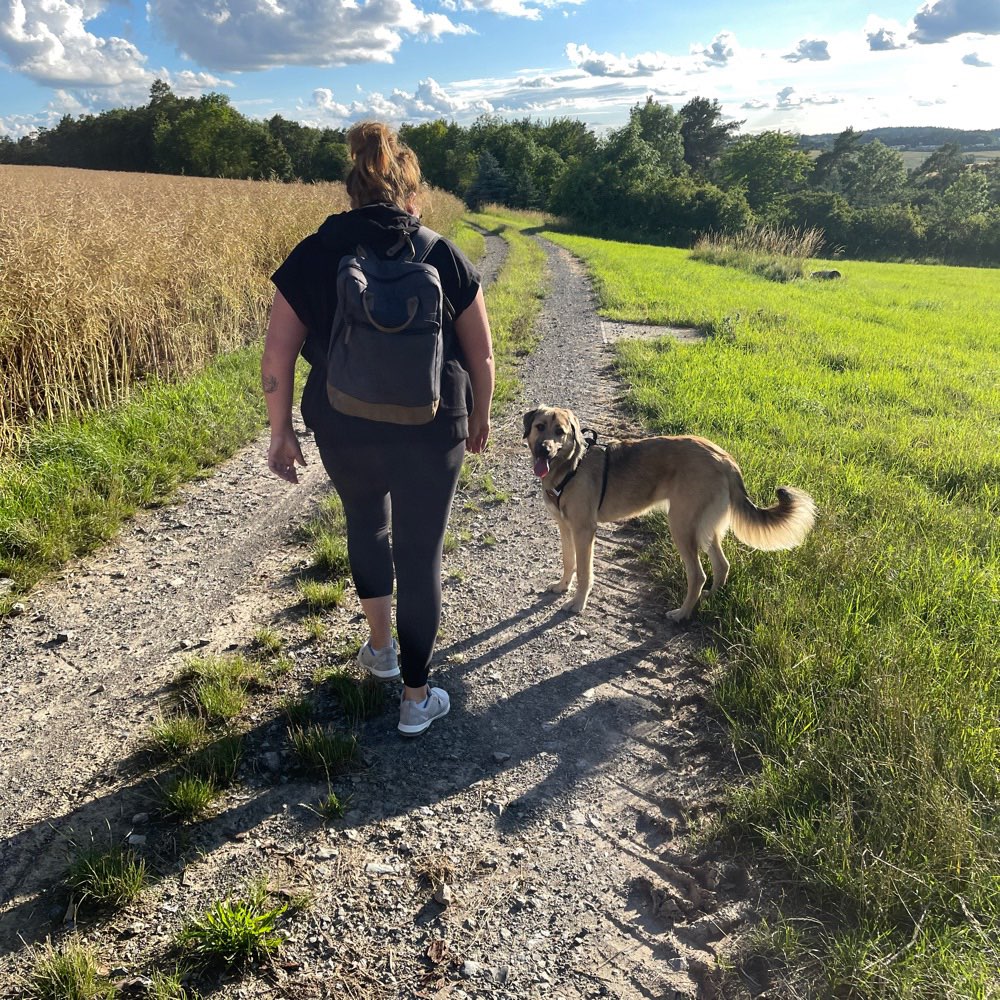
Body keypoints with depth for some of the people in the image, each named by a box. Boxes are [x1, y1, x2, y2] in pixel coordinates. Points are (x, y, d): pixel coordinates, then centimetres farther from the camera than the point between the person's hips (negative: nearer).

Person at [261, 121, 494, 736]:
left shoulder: (312, 255, -1)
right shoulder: (444, 256, -2)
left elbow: (277, 358, -4)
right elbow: (481, 354, 2)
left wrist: (282, 434, 7)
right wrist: (479, 418, 16)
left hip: (345, 432, 1)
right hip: (432, 432, -1)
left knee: (367, 525, 29)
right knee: (421, 556, 10)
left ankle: (380, 647, 41)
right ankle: (417, 698, 21)